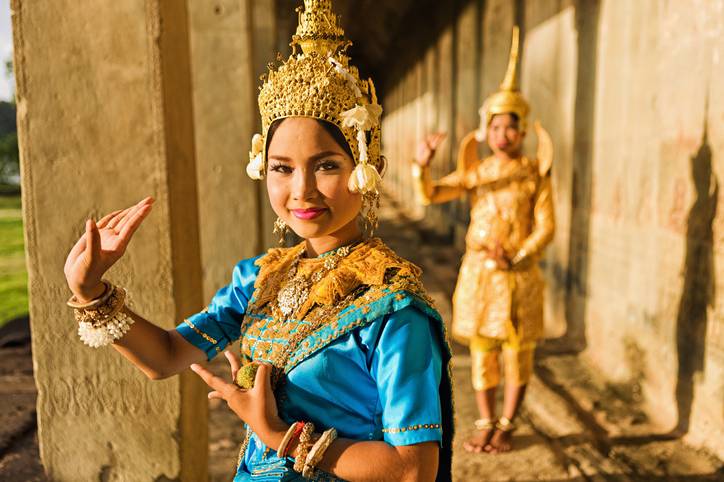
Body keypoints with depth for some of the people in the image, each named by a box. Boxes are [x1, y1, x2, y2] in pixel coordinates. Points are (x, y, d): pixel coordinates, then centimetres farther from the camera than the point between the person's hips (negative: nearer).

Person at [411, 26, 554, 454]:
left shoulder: (536, 173, -3)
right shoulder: (476, 172, 3)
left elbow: (546, 227, -7)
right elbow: (429, 195, -6)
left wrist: (516, 259, -18)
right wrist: (423, 164, -25)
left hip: (520, 275, -2)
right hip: (478, 273, 2)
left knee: (518, 352, 8)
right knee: (482, 350, 10)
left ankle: (506, 426, 26)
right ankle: (486, 424, 26)